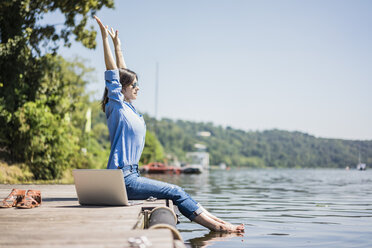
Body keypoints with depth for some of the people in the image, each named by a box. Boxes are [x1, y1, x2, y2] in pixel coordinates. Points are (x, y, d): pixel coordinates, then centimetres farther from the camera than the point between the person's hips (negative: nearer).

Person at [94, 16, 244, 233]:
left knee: (176, 192, 0)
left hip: (131, 176, 9)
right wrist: (105, 38, -11)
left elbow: (123, 72, 23)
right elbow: (112, 72, -12)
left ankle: (217, 222, -2)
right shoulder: (117, 107, -7)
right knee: (175, 193, -11)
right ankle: (217, 227, -9)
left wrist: (118, 45, 27)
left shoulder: (129, 108, 15)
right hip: (123, 179, -9)